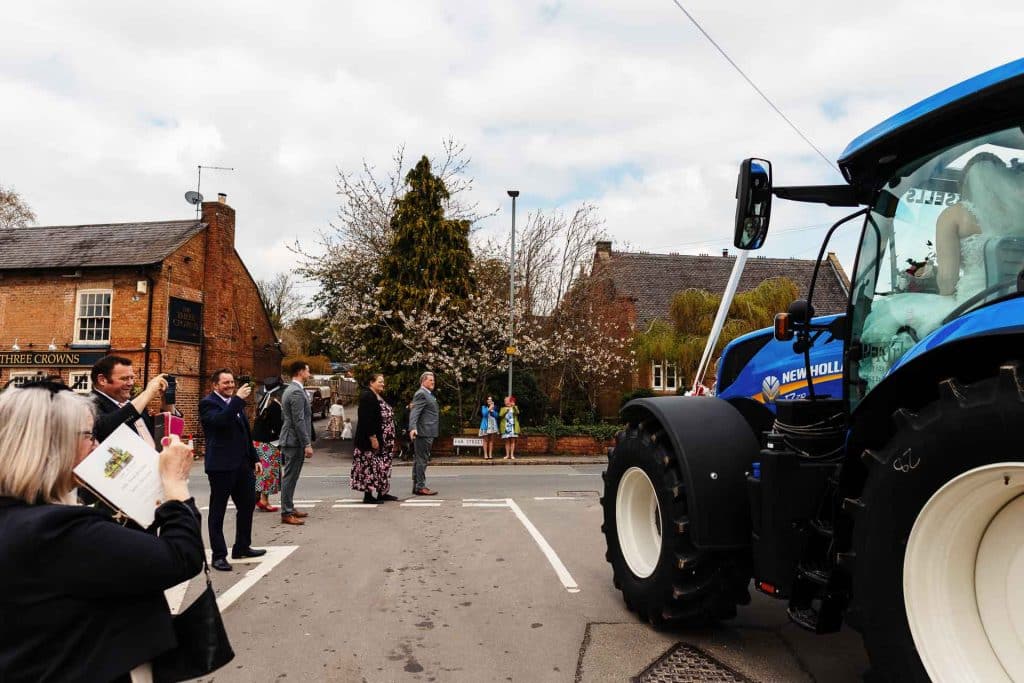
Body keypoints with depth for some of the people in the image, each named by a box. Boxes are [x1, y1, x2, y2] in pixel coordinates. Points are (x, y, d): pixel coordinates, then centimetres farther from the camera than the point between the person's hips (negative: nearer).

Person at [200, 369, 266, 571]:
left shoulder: (236, 403, 16)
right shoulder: (208, 403, -8)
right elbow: (220, 420, -30)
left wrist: (255, 459, 19)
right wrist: (238, 399, -28)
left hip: (242, 464, 8)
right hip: (221, 466, -8)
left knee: (247, 504, 15)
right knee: (218, 511, 2)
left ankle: (242, 547, 29)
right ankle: (218, 555, 10)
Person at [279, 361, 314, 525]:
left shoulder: (290, 389, 16)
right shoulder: (297, 392, -17)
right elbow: (299, 421, -21)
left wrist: (306, 441, 23)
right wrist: (307, 444, -19)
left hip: (290, 439, 10)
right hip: (295, 440, -10)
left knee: (291, 476, 15)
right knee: (290, 476, -5)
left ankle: (289, 508, 23)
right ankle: (286, 513, 0)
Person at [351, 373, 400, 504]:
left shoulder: (379, 397, 16)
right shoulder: (367, 396, -15)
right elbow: (366, 419, -22)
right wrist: (372, 437, -25)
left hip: (384, 440, 10)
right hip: (371, 439, -10)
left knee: (382, 466, 13)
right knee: (370, 466, -4)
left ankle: (382, 492, 21)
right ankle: (368, 495, 2)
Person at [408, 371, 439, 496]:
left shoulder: (428, 394, 19)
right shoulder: (421, 394, -12)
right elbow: (414, 412, -22)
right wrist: (412, 428, -32)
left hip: (427, 433, 10)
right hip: (423, 432, -10)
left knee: (419, 460, 13)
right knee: (422, 459, -8)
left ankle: (416, 486, 19)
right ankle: (420, 487, -6)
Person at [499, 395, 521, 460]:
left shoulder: (514, 408, 11)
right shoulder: (503, 408, 13)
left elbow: (517, 413, -11)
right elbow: (500, 415, -4)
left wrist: (514, 406, -27)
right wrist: (506, 411, -17)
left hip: (513, 427, -1)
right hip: (505, 427, 1)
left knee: (512, 441, -4)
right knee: (507, 441, 0)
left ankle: (512, 455, -3)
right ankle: (507, 455, 4)